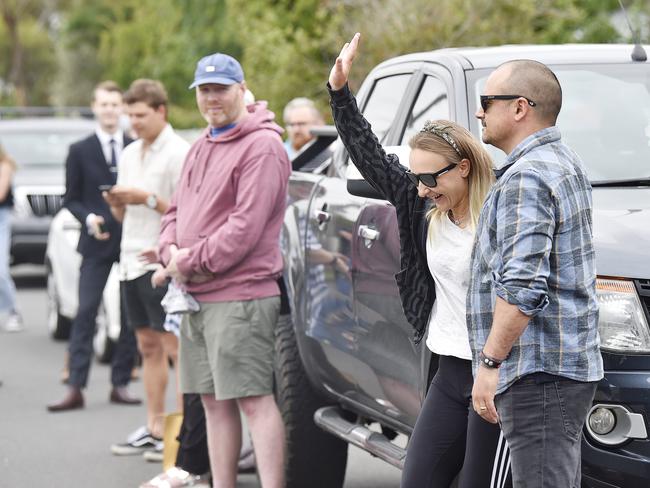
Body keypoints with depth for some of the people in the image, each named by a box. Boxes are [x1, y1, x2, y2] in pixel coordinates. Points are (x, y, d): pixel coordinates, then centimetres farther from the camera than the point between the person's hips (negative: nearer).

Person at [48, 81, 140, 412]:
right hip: (97, 242, -1)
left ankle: (120, 384, 11)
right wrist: (89, 219, -11)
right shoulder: (80, 151, 5)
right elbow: (71, 199, 6)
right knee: (86, 312, -7)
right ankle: (75, 388, -9)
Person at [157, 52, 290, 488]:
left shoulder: (261, 146, -10)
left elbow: (246, 224, -18)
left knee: (254, 399, -11)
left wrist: (192, 260, -14)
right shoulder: (201, 149, 20)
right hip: (195, 295, 9)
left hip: (240, 295, -9)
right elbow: (177, 211, 23)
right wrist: (171, 250, 1)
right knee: (214, 401, 12)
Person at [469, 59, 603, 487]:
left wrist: (490, 361, -20)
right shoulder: (567, 164, 17)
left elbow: (522, 287, -25)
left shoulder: (526, 178, -16)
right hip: (570, 369, 11)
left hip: (539, 372, -11)